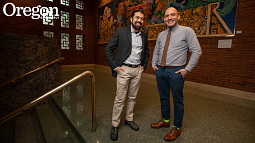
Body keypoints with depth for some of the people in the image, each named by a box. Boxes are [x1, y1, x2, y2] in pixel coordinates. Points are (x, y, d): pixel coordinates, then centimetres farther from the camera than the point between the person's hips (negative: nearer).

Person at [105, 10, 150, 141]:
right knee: (120, 99, 0)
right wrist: (115, 66, -9)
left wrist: (144, 65, 12)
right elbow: (108, 49, -4)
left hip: (137, 70, 5)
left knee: (132, 97, 14)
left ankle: (129, 119, 32)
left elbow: (146, 52, 24)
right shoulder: (120, 31, -4)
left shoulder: (144, 36, 11)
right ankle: (115, 125, 16)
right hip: (124, 69, -4)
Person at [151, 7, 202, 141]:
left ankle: (177, 128, 24)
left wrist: (188, 69, -12)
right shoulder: (161, 35, 13)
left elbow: (197, 51, -6)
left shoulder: (187, 31, -3)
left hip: (176, 71, -5)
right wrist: (154, 64, 12)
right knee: (163, 98, 16)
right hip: (160, 70, 6)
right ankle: (165, 120, 37)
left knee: (177, 101, 6)